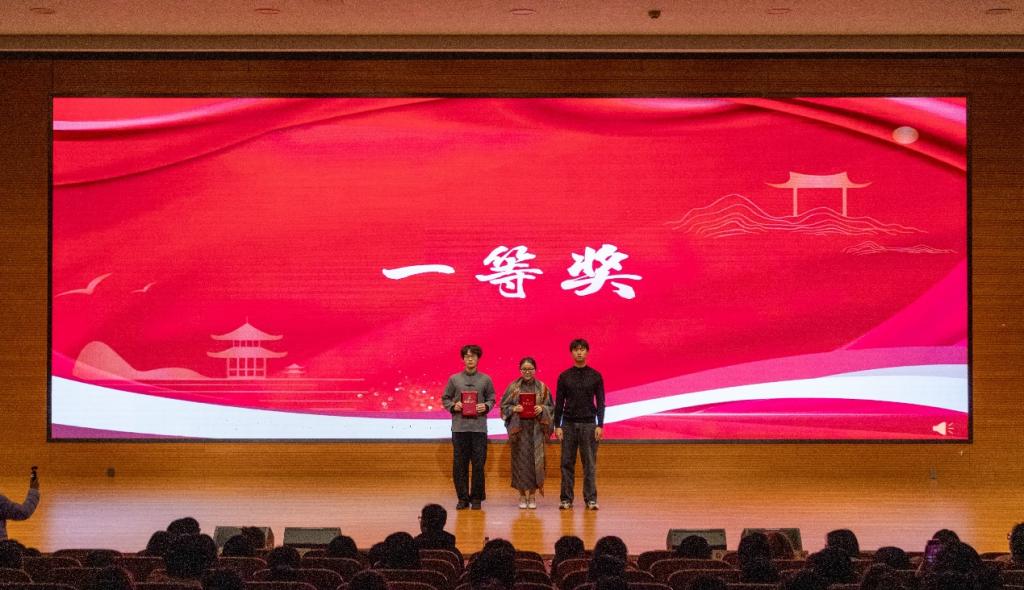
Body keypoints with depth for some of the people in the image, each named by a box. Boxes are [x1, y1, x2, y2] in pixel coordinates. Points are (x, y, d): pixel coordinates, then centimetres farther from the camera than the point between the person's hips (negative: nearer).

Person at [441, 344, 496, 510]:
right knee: (459, 465, 1)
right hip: (459, 427, 0)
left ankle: (476, 498, 11)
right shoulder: (454, 379, 6)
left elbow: (491, 399, 11)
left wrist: (485, 406, -9)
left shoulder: (485, 380, 6)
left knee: (478, 464, 1)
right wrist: (453, 406, -8)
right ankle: (462, 498, 11)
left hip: (479, 427, 0)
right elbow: (445, 399, 11)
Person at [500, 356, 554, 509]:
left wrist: (542, 409, -12)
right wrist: (514, 409, -14)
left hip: (536, 429, 0)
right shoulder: (513, 387, 4)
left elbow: (551, 406, 8)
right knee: (520, 460, -2)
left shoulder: (542, 387, 6)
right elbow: (504, 406, 5)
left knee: (535, 460, -3)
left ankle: (532, 495, 6)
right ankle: (522, 495, 7)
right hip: (519, 429, 0)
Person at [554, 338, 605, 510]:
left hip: (588, 424, -1)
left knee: (590, 464, -1)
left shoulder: (595, 376, 4)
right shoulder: (564, 376, 5)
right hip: (568, 424, 1)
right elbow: (559, 403, 5)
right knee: (567, 463, 2)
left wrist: (600, 425, -6)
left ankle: (591, 499, 3)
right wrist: (557, 426, -1)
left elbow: (600, 403, 3)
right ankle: (566, 499, 6)